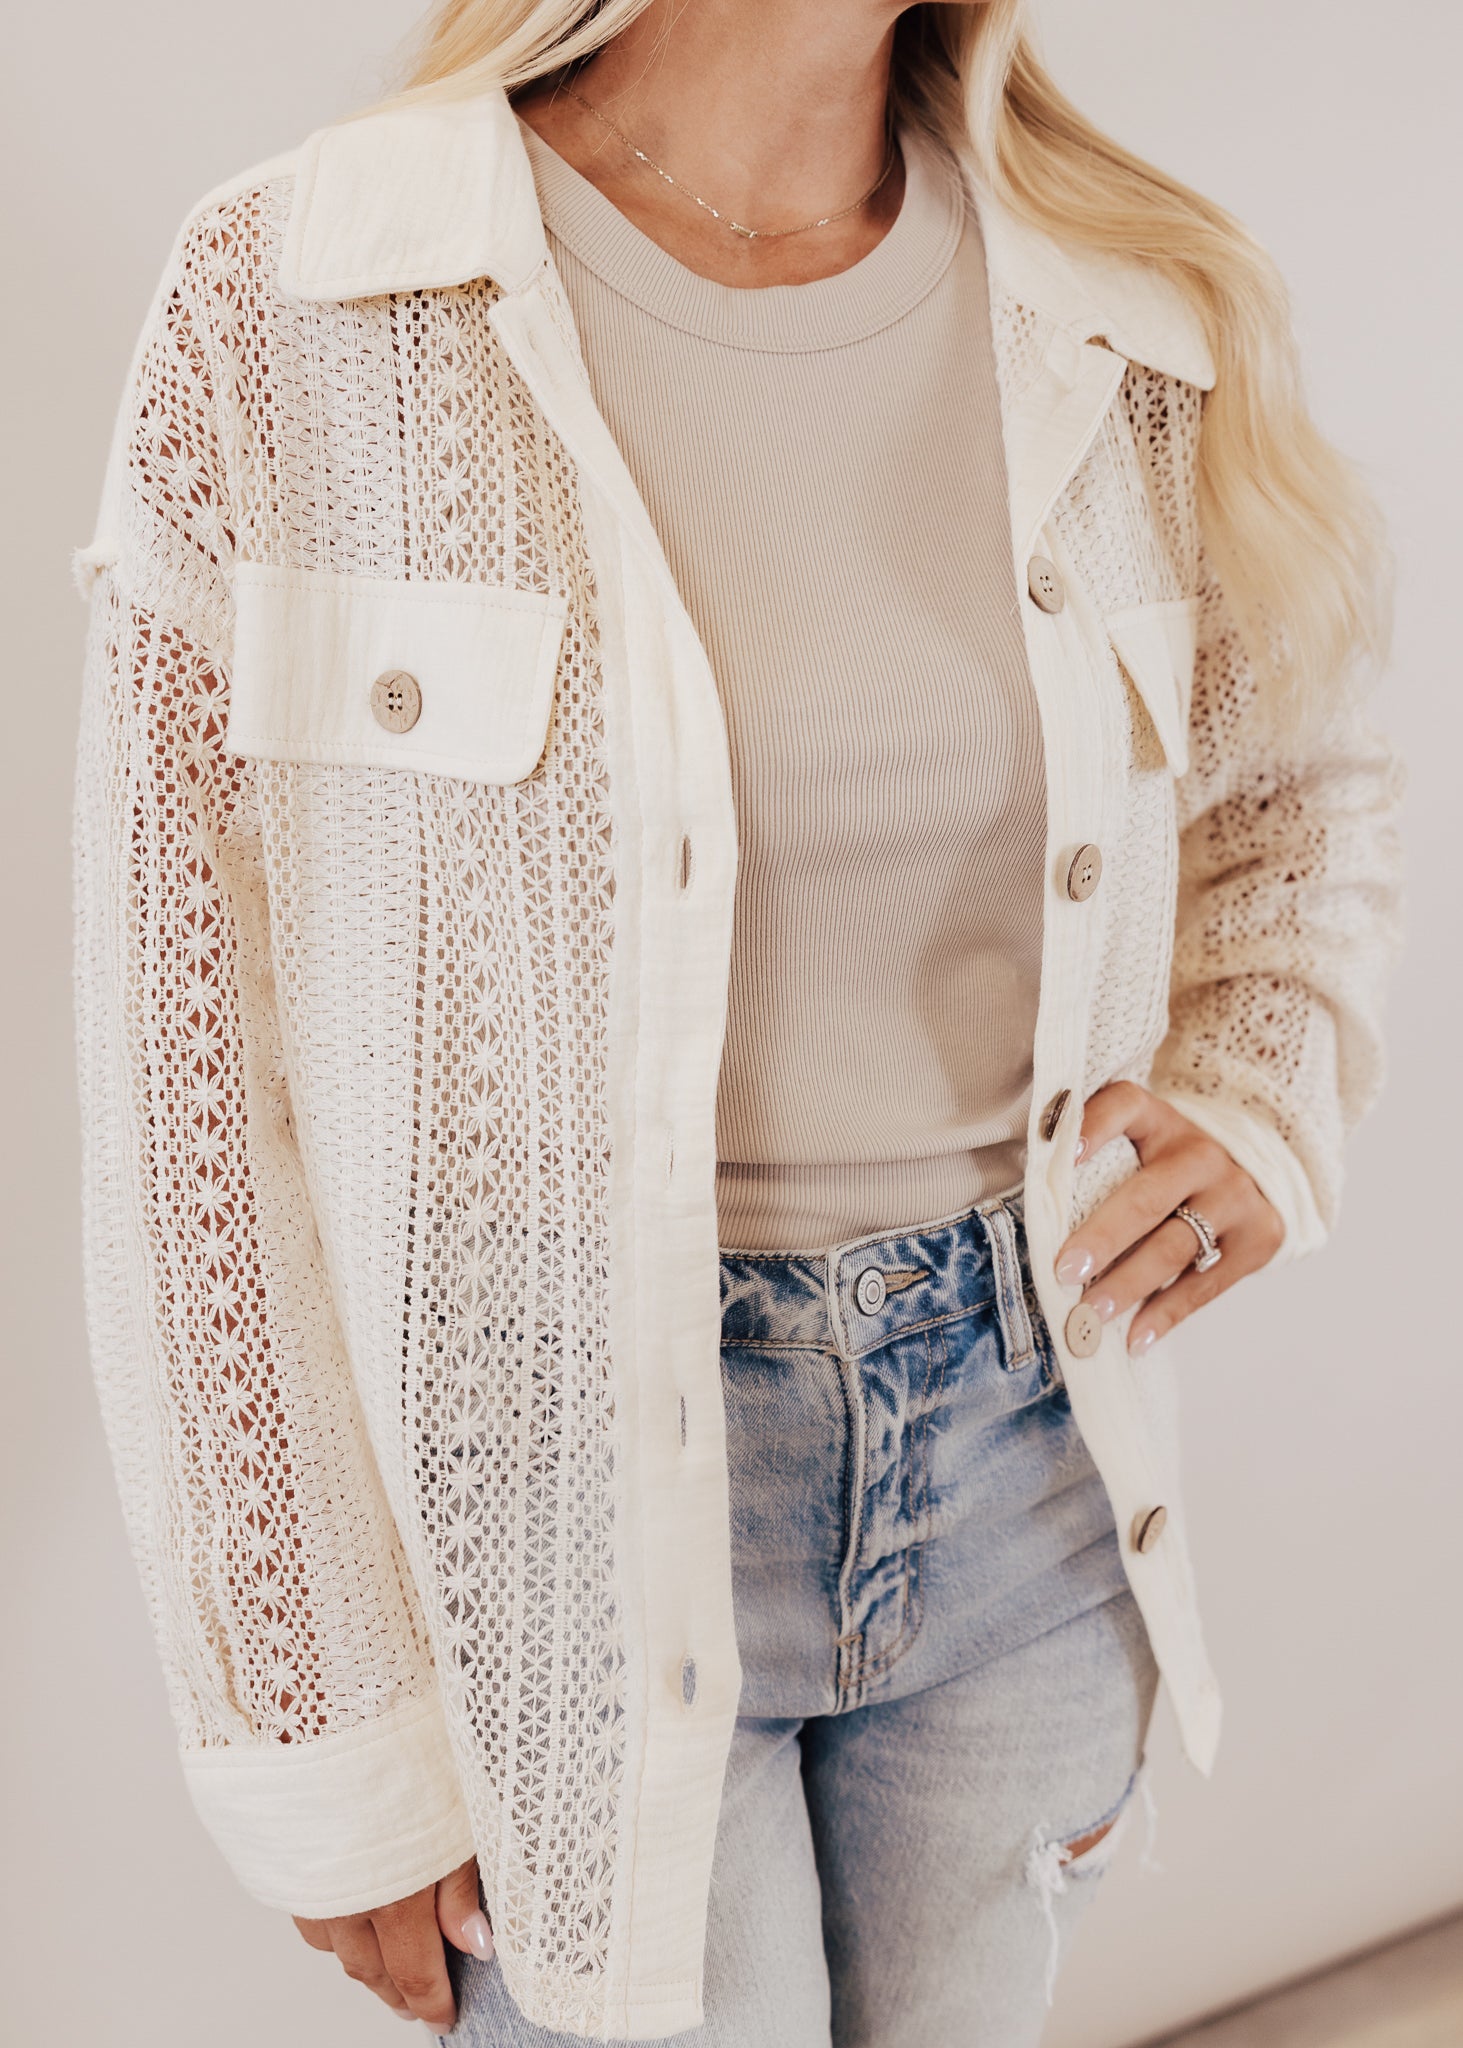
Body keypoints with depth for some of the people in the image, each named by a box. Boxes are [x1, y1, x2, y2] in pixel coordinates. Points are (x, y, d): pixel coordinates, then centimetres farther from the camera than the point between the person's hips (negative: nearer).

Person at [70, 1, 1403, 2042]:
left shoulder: (1143, 331, -2)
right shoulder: (285, 309, -12)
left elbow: (1302, 788, 17)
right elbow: (192, 1083, -10)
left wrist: (1267, 1097, -4)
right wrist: (327, 1748, -7)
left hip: (1018, 1437, 4)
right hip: (571, 1484, -3)